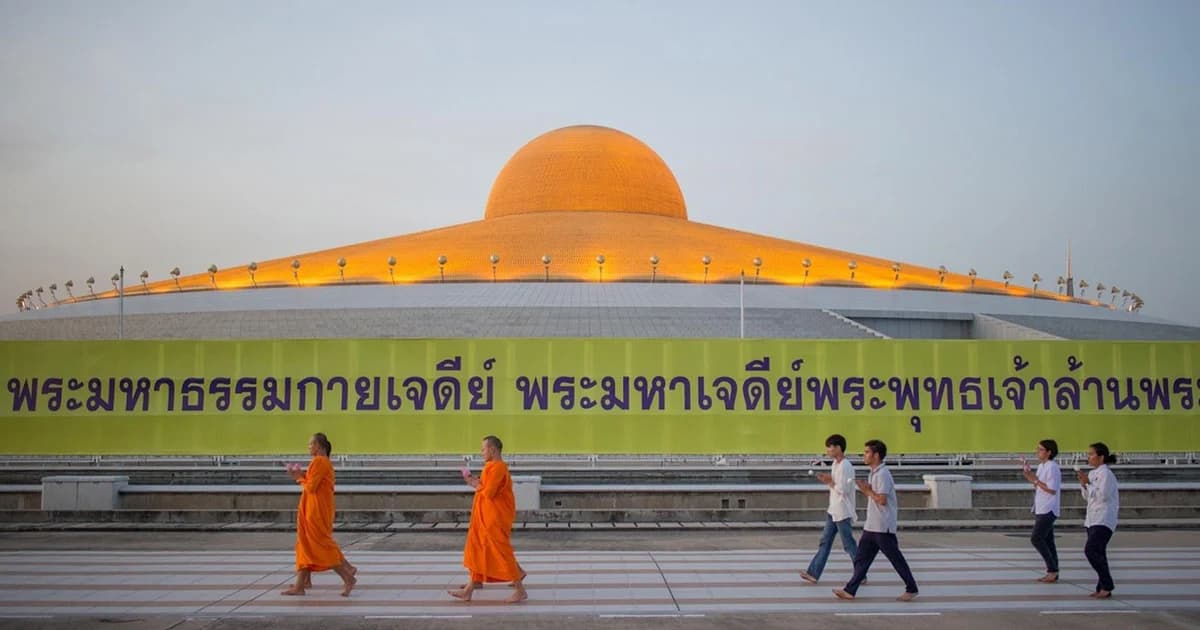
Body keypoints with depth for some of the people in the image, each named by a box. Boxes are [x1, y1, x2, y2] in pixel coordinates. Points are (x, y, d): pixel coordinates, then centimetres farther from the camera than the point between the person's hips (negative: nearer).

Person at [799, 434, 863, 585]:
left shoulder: (845, 466, -20)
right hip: (833, 511, 10)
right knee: (825, 542, 9)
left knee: (849, 545, 1)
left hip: (842, 512, -10)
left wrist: (830, 482, -12)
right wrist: (827, 480, -1)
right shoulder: (836, 464, 10)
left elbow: (843, 490, -24)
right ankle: (813, 573, 10)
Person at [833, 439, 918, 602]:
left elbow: (882, 499, -23)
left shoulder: (882, 474, -17)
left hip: (883, 527, -10)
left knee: (896, 559, 2)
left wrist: (867, 490, -11)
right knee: (861, 559, 6)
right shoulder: (874, 473, 14)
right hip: (871, 526, 10)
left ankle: (911, 589, 15)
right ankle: (850, 590, 7)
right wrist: (866, 489, 2)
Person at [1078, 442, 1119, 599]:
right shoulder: (1092, 473, 15)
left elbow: (1102, 495, -20)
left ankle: (1106, 586, -10)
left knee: (1091, 550, -19)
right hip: (1092, 519, 9)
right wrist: (1083, 484, 2)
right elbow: (1087, 496, 19)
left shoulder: (1106, 474, -11)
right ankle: (1103, 588, 17)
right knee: (1097, 554, 10)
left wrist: (1088, 482, -18)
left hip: (1104, 520, -9)